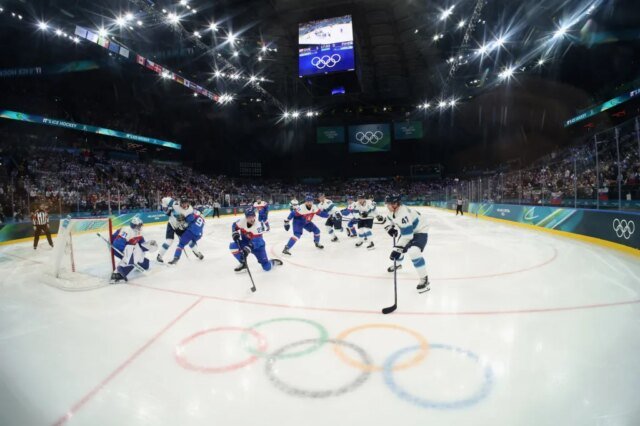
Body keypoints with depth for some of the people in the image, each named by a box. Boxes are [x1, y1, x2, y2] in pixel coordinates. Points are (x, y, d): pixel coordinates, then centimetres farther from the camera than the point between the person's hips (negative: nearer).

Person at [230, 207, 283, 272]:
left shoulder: (258, 226, -32)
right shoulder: (242, 221, -19)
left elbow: (255, 241, -38)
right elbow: (234, 226, 4)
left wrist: (247, 249, -51)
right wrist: (235, 233, -15)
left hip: (258, 245, -4)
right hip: (245, 243, 5)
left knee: (267, 267, -11)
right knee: (232, 246, -21)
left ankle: (274, 262, 28)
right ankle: (243, 264, -1)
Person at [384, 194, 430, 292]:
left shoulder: (403, 214, -37)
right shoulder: (393, 211, -9)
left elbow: (407, 236, -37)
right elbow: (390, 219, 17)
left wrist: (397, 250, -37)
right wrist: (390, 227, -3)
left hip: (420, 230, -10)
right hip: (407, 230, 10)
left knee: (413, 252, -29)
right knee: (399, 246, 23)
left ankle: (424, 279, -17)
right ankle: (397, 264, 54)